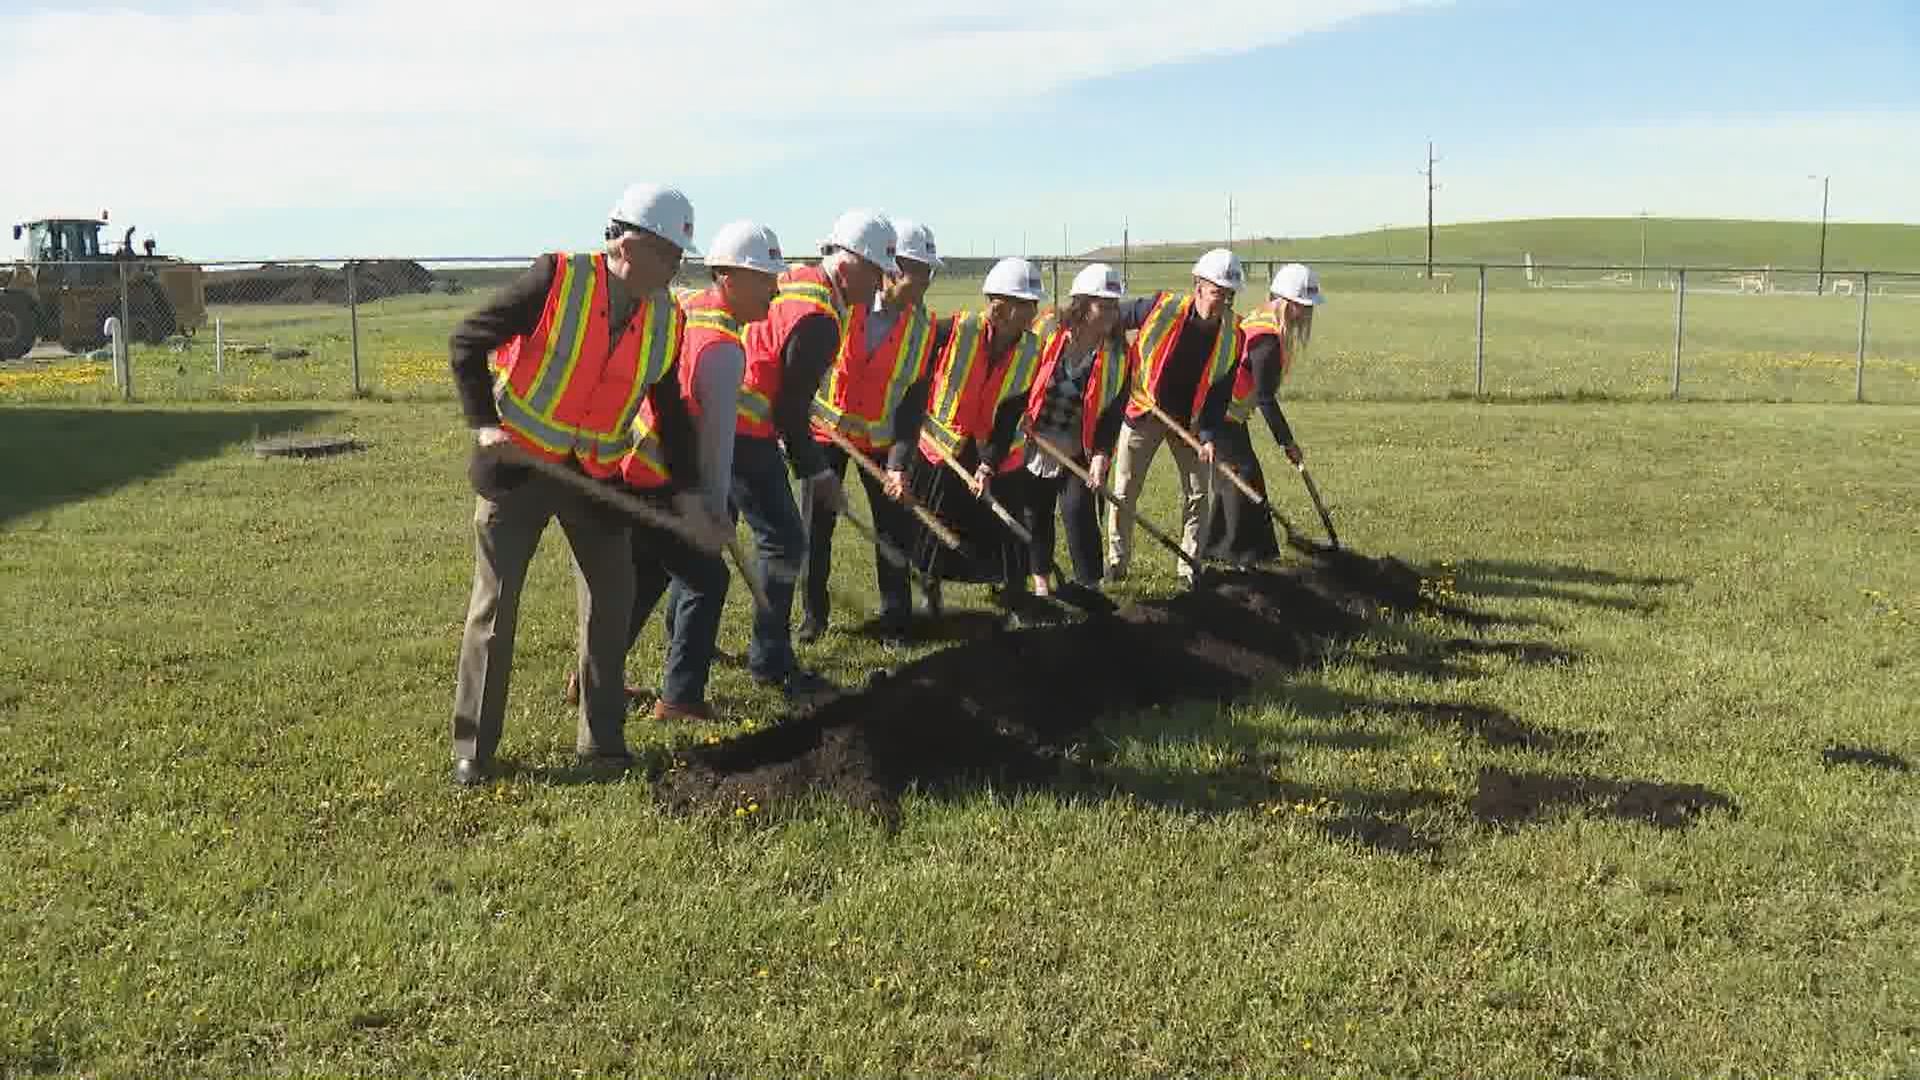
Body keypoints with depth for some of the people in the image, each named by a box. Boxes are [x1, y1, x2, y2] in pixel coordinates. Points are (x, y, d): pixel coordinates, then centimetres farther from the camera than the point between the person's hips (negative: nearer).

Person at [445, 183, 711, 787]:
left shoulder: (666, 319, -1)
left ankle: (601, 738, 21)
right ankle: (472, 748, 12)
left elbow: (671, 409, 9)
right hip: (518, 465, -5)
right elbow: (467, 342, -12)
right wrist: (483, 422, -19)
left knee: (611, 599, 6)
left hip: (597, 475, 5)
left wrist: (687, 488, 5)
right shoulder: (557, 280, -16)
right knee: (495, 603, 0)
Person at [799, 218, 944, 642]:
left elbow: (914, 400, -9)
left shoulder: (923, 327, -7)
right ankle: (813, 611, 16)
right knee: (816, 523, 1)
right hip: (826, 427, -2)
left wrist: (899, 462, -16)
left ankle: (896, 611, 16)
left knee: (895, 520, 1)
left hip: (882, 435, 2)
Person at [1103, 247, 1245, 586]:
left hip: (1190, 419, 2)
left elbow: (1221, 390, -8)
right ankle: (1116, 559, 19)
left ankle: (1189, 564, 18)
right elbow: (1112, 320, -3)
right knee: (1123, 491, 3)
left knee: (1198, 492, 5)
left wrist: (1208, 435, -15)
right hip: (1144, 411, -2)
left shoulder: (1233, 332, -12)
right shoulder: (1161, 307, -21)